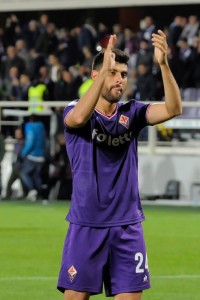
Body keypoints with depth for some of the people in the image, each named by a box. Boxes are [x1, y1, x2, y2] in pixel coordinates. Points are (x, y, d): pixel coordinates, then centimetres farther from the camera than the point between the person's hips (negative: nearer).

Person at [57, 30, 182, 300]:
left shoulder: (131, 113, 4)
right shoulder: (73, 111, -3)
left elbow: (173, 109, -12)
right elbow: (79, 117, -28)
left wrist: (163, 64, -27)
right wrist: (105, 69, -36)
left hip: (128, 227, 3)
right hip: (86, 226, -2)